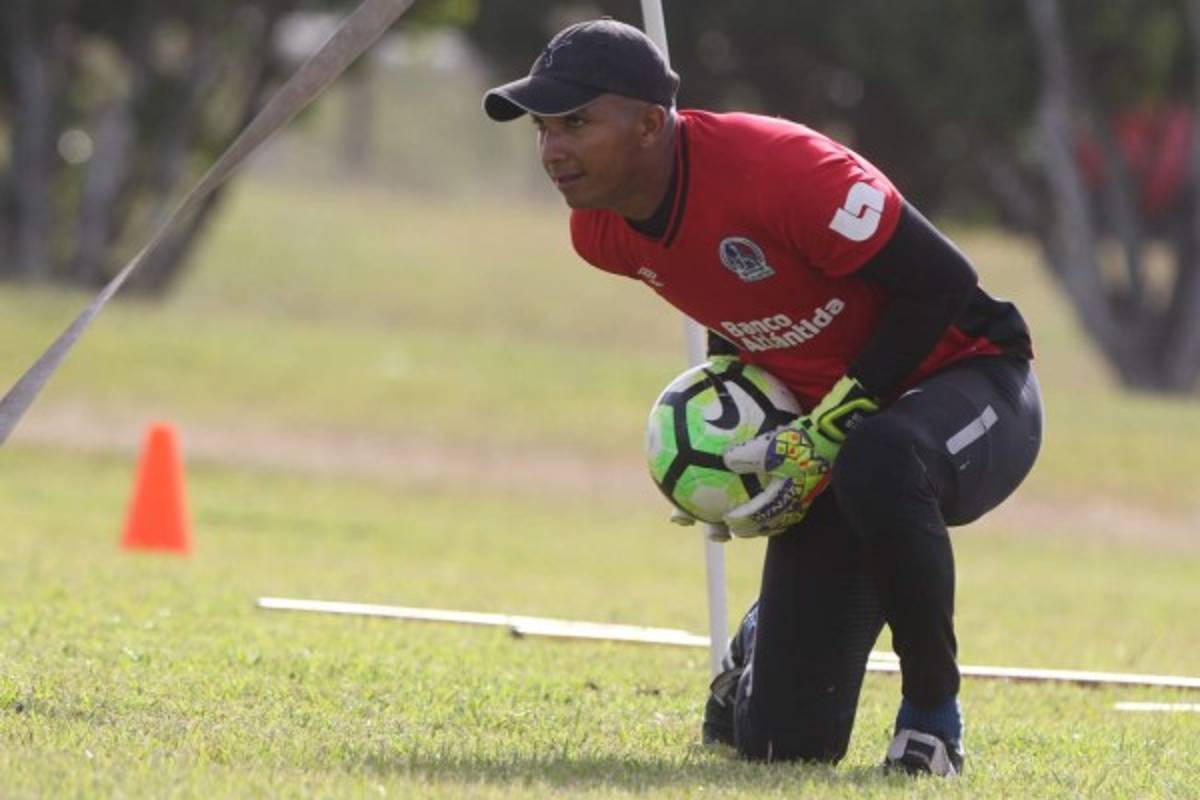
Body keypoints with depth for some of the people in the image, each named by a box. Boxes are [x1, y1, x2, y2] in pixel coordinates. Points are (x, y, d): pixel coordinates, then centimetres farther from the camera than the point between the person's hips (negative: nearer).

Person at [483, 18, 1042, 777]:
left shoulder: (779, 169, -29)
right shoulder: (601, 231, -5)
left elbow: (940, 283, -24)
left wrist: (828, 434, -25)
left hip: (968, 381, -6)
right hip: (830, 436, 6)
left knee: (879, 463, -45)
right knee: (782, 740, -3)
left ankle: (932, 706, -20)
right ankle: (764, 640, 37)